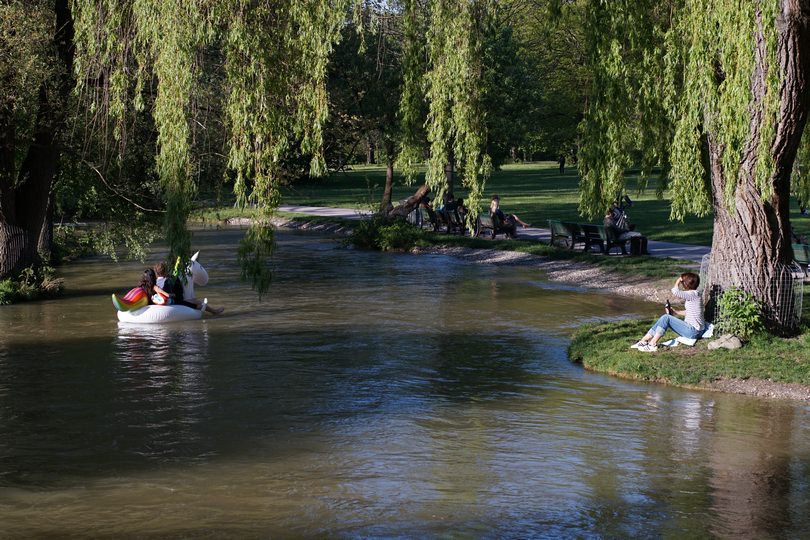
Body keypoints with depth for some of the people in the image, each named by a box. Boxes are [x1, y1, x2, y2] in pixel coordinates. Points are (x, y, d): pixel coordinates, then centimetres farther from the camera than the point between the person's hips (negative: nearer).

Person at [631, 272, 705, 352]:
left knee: (666, 318, -17)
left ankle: (652, 345, -15)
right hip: (692, 328, 10)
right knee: (664, 318, 5)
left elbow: (675, 292, -30)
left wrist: (678, 281, -11)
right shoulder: (692, 294, 13)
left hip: (694, 331, -10)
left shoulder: (694, 294, -17)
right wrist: (675, 312, 7)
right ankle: (643, 341, 3)